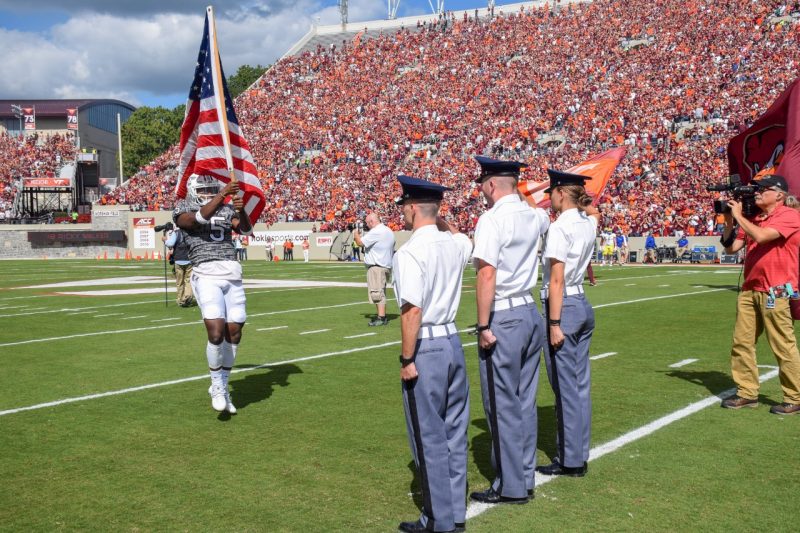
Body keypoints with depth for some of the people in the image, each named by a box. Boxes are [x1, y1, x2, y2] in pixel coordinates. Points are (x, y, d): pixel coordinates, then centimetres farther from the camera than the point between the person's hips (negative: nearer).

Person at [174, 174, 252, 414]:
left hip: (233, 274, 5)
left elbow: (246, 229, 2)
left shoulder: (226, 210, 18)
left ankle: (222, 386, 21)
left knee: (234, 333, 3)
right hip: (206, 275, -4)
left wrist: (241, 209, -17)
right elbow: (197, 219, -15)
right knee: (216, 332, -16)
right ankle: (217, 387, 5)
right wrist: (222, 195, -21)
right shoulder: (183, 210, 7)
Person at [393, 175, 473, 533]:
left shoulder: (409, 253, -16)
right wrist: (440, 219, 23)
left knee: (430, 438, 2)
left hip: (426, 348, -7)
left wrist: (407, 360, -16)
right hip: (453, 342, 8)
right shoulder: (454, 245, 6)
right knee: (455, 432, 14)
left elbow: (412, 311, -22)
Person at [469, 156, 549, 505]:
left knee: (502, 405, 0)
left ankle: (511, 488, 8)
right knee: (525, 401, 14)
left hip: (504, 318, -8)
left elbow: (487, 273, -21)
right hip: (531, 313, 8)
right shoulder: (534, 216, 9)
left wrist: (483, 326, -19)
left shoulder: (492, 219, -13)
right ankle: (525, 478, 22)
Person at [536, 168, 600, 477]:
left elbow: (557, 280, -20)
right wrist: (583, 201, 18)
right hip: (584, 306, 9)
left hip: (563, 306, -9)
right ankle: (579, 454, 22)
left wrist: (554, 324, -20)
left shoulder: (560, 228, -16)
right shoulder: (589, 223, 7)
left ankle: (570, 461, 7)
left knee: (565, 386, -1)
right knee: (580, 383, 13)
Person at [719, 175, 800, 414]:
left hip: (776, 292, -8)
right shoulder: (752, 219, 14)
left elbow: (761, 236, -23)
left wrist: (738, 215, -11)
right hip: (749, 290, 8)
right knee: (741, 342, 7)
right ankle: (747, 393, 15)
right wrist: (729, 221, 3)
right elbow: (731, 248, 14)